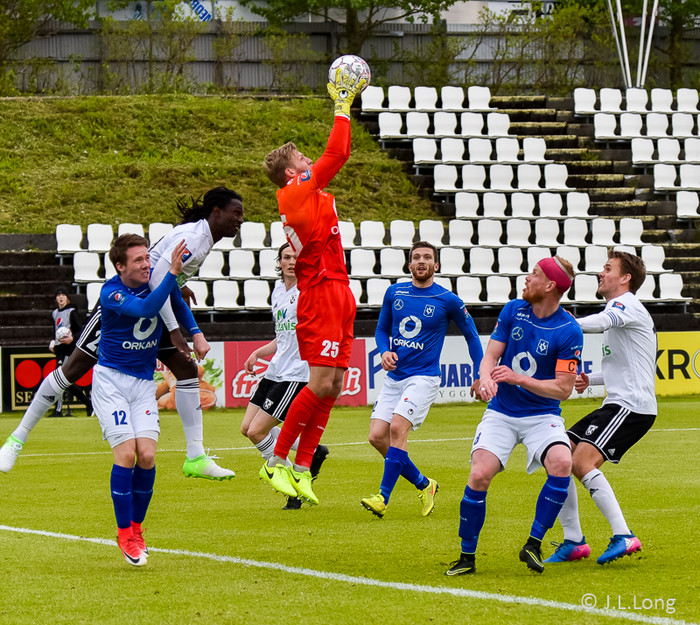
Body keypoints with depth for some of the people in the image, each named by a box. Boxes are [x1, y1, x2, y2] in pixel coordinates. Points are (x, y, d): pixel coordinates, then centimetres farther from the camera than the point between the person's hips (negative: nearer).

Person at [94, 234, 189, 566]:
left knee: (147, 455, -9)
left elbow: (178, 304, 19)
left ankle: (137, 526, 10)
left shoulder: (158, 277, -3)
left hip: (144, 381, 4)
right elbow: (145, 308, -37)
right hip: (111, 379, -4)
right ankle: (125, 533, -3)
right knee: (126, 454, -15)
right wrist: (172, 272, -41)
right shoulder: (110, 293, -20)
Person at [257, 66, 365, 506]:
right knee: (321, 385, -11)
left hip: (337, 297, 10)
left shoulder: (304, 196, 18)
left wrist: (347, 105, 26)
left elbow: (339, 156, 28)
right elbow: (335, 155, -13)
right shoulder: (299, 191, -8)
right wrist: (343, 106, -6)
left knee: (333, 386, 5)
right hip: (322, 298, -10)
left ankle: (302, 468, 6)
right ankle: (278, 462, -3)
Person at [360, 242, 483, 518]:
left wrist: (479, 376, 4)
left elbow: (471, 336, 9)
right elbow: (382, 329, 19)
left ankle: (383, 498, -20)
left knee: (397, 428, -23)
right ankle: (423, 484, 13)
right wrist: (385, 351, -2)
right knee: (377, 436, -5)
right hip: (394, 377, 5)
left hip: (424, 377, -5)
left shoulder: (448, 301, -3)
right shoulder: (394, 293, 7)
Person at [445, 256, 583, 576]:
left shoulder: (569, 331, -11)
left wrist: (518, 378, -22)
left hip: (543, 415, -2)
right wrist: (487, 379, -24)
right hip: (501, 413, 2)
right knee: (479, 475, -18)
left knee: (561, 464, -30)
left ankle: (533, 545, -15)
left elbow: (563, 388, -12)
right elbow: (490, 356, 0)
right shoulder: (513, 310, 0)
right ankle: (467, 557, -2)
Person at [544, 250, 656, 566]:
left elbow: (599, 323, -32)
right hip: (616, 404, 10)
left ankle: (623, 536, -23)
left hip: (632, 406, -10)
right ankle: (573, 541, 6)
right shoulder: (617, 310, 23)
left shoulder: (628, 305, -8)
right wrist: (589, 379, 14)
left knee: (583, 461, -25)